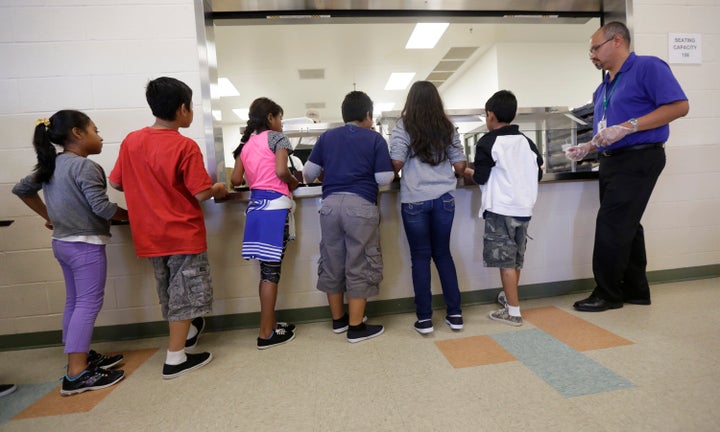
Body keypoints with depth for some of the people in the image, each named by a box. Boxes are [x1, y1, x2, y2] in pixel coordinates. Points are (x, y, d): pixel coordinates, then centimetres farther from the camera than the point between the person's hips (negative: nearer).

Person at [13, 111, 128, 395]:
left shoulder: (50, 165, 11)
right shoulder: (85, 167, -17)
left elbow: (21, 189, 23)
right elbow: (102, 208, -22)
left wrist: (49, 216, 25)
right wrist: (132, 216, -7)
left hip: (62, 243, 9)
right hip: (86, 245, -9)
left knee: (74, 302, 16)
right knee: (89, 304, -5)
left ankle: (82, 357, 28)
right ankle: (76, 375, -2)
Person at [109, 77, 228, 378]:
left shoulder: (131, 141, 1)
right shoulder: (185, 146, -17)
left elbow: (116, 183, 8)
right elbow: (202, 194, -19)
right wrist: (218, 189, 1)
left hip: (150, 235, 7)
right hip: (183, 233, -6)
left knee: (169, 292, 22)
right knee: (184, 293, 6)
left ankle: (186, 331, 43)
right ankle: (175, 359, 16)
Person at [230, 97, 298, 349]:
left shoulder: (246, 144, 19)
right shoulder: (276, 137, 0)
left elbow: (236, 180, 14)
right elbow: (281, 171, -15)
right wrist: (293, 182, 5)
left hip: (256, 204, 7)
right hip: (275, 205, -7)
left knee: (266, 269, 11)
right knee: (271, 270, -3)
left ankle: (270, 324, 22)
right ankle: (266, 334, 5)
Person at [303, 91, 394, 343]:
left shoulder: (326, 137, 14)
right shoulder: (375, 139, 5)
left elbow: (309, 173, 11)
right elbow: (384, 179, -2)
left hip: (330, 204, 4)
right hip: (361, 206, -4)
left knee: (332, 263, 14)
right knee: (359, 266, 5)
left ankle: (338, 319, 29)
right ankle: (356, 327, 13)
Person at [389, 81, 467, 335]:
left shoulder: (403, 127, -1)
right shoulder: (447, 128, 9)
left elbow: (397, 164, -10)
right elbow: (460, 166, 7)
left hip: (414, 200, -3)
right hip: (444, 198, 3)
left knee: (420, 257, 6)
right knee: (443, 254, 14)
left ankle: (424, 319, 13)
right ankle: (455, 314, 21)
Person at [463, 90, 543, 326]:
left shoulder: (487, 142, -6)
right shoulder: (527, 142, 11)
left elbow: (480, 178, -7)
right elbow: (538, 174, 16)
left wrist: (468, 173, 14)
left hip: (500, 209, -6)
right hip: (524, 208, 7)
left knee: (506, 261, -1)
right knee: (516, 260, 16)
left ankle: (513, 312, 5)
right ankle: (510, 300, 29)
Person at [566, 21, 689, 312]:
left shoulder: (648, 67, -6)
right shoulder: (603, 87, 18)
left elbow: (679, 106, -15)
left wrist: (627, 126, -22)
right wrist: (587, 148, 6)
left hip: (637, 159, -9)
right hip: (611, 161, 9)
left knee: (611, 225, -10)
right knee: (625, 227, 11)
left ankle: (608, 293, 2)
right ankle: (635, 290, 22)